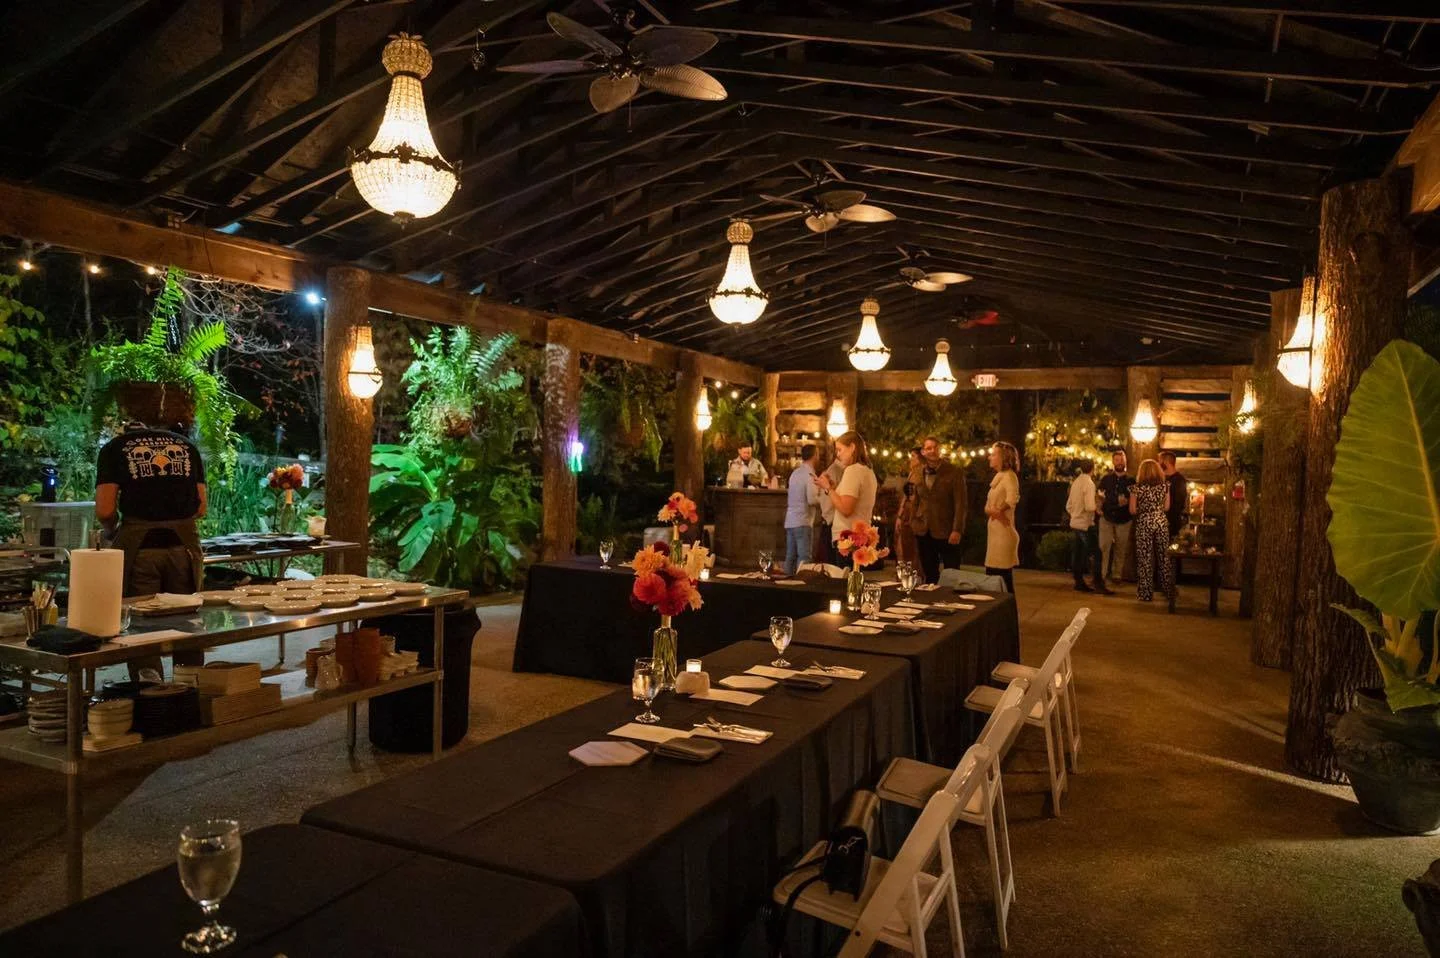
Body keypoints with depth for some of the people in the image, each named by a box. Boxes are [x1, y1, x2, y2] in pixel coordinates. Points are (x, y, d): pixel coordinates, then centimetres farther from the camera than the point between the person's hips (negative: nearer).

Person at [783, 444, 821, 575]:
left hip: (790, 521, 8)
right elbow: (812, 499, -20)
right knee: (804, 557, -7)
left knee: (790, 556, 10)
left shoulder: (795, 473, 14)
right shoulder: (810, 474, -10)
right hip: (803, 522, -8)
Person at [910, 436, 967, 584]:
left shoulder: (954, 473, -4)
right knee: (930, 575, 10)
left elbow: (960, 503, -9)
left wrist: (957, 530, -16)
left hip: (946, 532, -4)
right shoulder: (919, 473, 9)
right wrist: (913, 523, 7)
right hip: (924, 532, 4)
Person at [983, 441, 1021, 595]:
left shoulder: (1009, 476, -12)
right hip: (994, 532, 9)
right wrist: (992, 511, -9)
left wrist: (999, 510, -14)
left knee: (1004, 579, -4)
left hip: (1004, 533, -9)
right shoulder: (998, 476, 15)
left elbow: (1013, 498, -31)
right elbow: (987, 506, 13)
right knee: (991, 575, 13)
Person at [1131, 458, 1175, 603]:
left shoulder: (1138, 487, -8)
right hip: (1161, 522, 2)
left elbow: (1133, 510, -7)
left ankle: (1146, 593, 6)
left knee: (1145, 559, 4)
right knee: (1164, 558, 10)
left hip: (1144, 524, -2)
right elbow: (1167, 507, 4)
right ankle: (1169, 591, 16)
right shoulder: (1165, 486, -1)